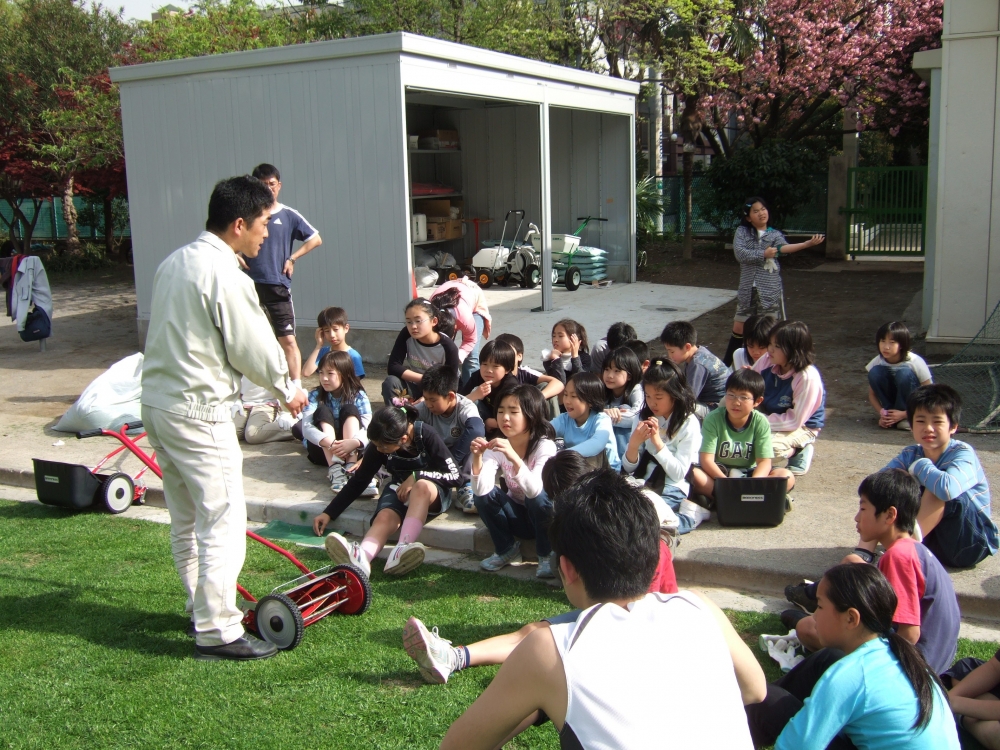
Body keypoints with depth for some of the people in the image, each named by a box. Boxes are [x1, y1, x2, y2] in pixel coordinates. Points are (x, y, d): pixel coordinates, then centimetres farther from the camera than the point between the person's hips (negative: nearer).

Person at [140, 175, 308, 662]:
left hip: (158, 399, 10)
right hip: (198, 411, -10)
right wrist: (288, 390, 5)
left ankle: (200, 605, 33)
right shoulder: (226, 276, -18)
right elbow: (253, 349, -12)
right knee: (223, 518, -4)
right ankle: (217, 631, 0)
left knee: (185, 517, 19)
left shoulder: (174, 262, 10)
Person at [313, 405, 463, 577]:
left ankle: (403, 548, -58)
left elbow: (456, 476, -17)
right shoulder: (379, 444, -10)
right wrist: (329, 513, -3)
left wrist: (416, 476, -26)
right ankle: (360, 557, -63)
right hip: (399, 490, 3)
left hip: (431, 493, -3)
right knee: (384, 517, -32)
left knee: (422, 486, -38)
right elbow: (359, 481, 0)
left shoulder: (426, 437, -20)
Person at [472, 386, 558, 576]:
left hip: (545, 516, -3)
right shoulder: (496, 448, -11)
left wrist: (514, 457, -53)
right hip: (518, 517, 4)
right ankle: (506, 549, 2)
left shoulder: (545, 446, -22)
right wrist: (477, 457, -40)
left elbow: (534, 490, -39)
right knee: (484, 495, -22)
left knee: (537, 496, -34)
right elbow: (481, 490, -25)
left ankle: (546, 555, -9)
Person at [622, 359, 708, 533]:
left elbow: (678, 473, -12)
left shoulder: (689, 424, -6)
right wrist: (633, 444, -15)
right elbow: (629, 468, 5)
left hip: (672, 489, -5)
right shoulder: (643, 417, 7)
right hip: (645, 484, 5)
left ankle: (689, 515, -7)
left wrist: (658, 441, -20)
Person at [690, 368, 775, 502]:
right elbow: (706, 459, -18)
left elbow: (764, 462, -12)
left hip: (747, 474, 2)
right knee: (694, 474, -33)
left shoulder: (760, 423, -7)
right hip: (717, 473, -2)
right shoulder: (713, 419, -11)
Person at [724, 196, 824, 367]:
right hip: (747, 290, 1)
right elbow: (739, 253, -14)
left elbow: (784, 248, -21)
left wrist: (808, 243, -39)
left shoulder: (775, 235, 1)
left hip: (770, 290, -1)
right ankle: (726, 365, 23)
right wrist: (763, 254, -17)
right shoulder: (742, 232, 2)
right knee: (739, 329, 10)